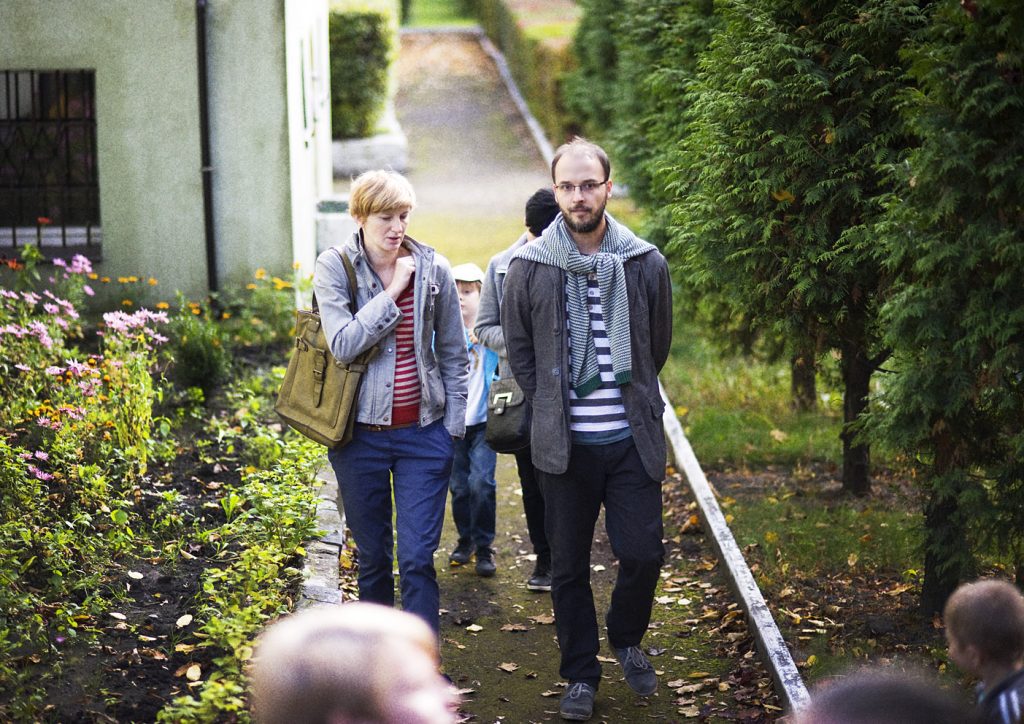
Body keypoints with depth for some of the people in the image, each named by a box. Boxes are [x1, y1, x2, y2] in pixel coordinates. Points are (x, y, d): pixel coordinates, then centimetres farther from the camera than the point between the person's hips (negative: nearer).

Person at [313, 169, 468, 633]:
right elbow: (343, 344, -18)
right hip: (360, 434, 0)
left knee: (418, 558, -5)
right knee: (372, 557, 12)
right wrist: (392, 292, -17)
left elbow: (453, 354, 8)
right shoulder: (333, 267, -5)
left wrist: (453, 426, 5)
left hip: (423, 434, 0)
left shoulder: (433, 268, -1)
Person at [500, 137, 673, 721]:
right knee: (569, 566, 7)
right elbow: (518, 349, 9)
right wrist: (551, 404, 5)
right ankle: (581, 676, 22)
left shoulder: (646, 263, 0)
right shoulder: (530, 267, -3)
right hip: (564, 442, 0)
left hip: (632, 439, 0)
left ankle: (627, 640, 28)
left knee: (643, 553, -2)